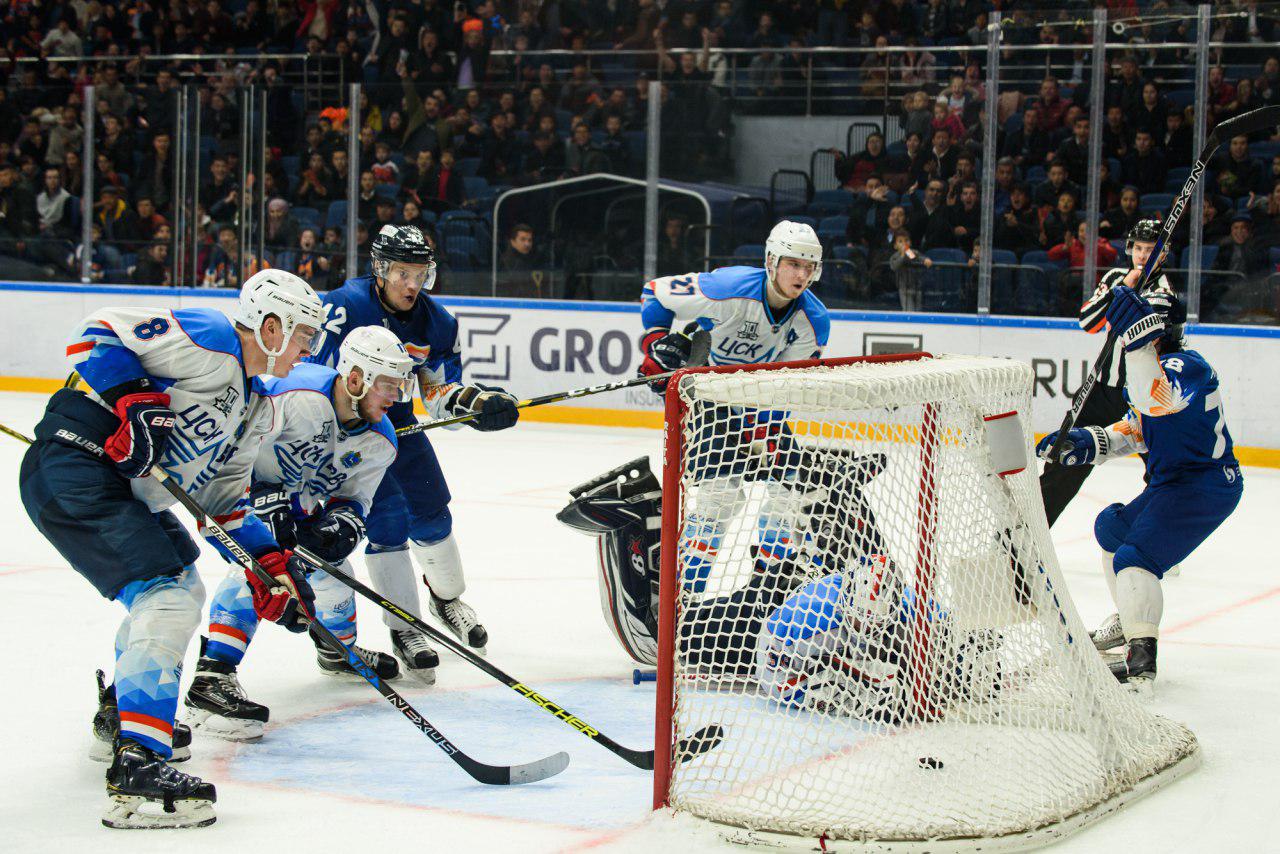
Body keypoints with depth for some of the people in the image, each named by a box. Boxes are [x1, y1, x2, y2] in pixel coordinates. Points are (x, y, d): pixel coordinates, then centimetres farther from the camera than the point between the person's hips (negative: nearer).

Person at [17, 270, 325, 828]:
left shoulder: (250, 402, 19)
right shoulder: (210, 340, -11)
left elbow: (225, 493, 22)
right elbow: (99, 331, -17)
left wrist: (272, 564, 14)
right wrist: (131, 401, -27)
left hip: (128, 487, 11)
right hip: (74, 470, -11)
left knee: (183, 589, 27)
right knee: (166, 602, -20)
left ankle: (118, 715, 45)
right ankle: (135, 766, -24)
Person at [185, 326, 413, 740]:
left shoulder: (378, 442, -12)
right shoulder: (298, 395, -37)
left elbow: (354, 497, -2)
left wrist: (344, 521, -25)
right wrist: (264, 500, -33)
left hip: (300, 500, 8)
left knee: (329, 563, 14)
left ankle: (339, 649, 46)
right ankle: (210, 680, -34)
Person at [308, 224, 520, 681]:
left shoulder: (437, 323, -7)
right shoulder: (345, 308, -24)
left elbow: (441, 394, -2)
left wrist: (475, 401, -22)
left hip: (395, 420, 6)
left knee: (430, 511, 11)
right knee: (386, 519, -14)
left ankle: (447, 599, 38)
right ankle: (403, 630, -2)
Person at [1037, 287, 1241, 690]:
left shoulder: (1186, 366, -19)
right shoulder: (1160, 369, 14)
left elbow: (1156, 399, -41)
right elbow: (1136, 429, 19)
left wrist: (1137, 339, -47)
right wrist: (1090, 443, 5)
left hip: (1205, 486, -11)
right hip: (1173, 483, 11)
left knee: (1135, 557, -24)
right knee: (1112, 527, 28)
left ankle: (1141, 660, -31)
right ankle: (1128, 620, 41)